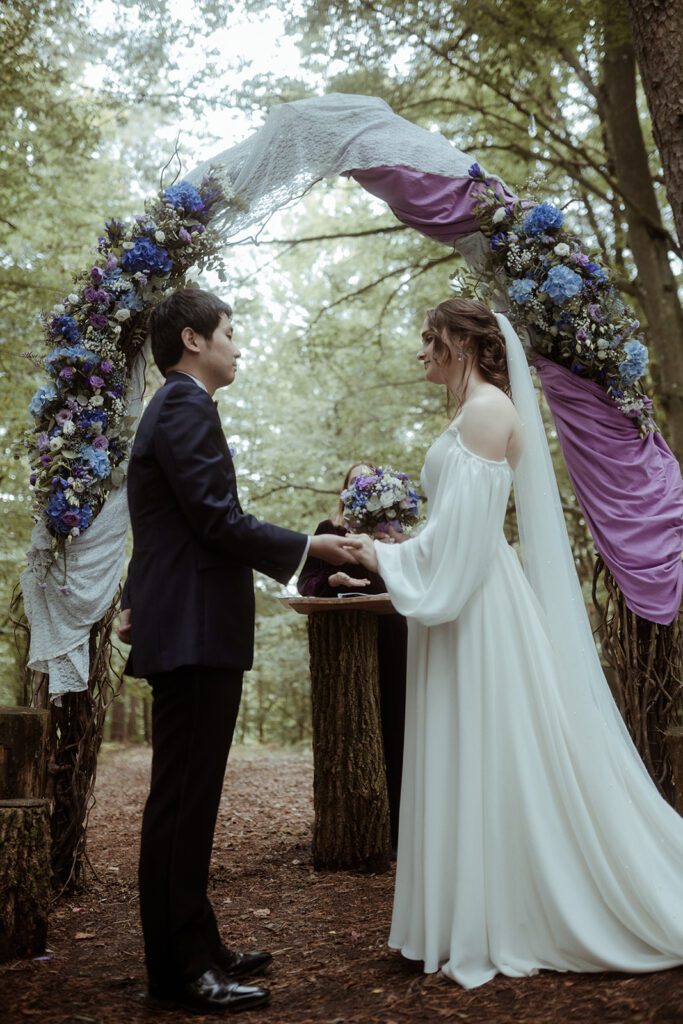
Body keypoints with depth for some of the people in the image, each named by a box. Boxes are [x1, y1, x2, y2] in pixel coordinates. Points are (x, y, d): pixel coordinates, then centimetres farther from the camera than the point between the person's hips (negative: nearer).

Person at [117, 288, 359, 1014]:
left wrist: (136, 602, 29)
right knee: (183, 801, -5)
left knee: (184, 799, 13)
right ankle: (181, 970, 3)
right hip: (195, 632, -10)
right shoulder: (187, 405, -11)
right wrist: (307, 547, -8)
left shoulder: (171, 407, 21)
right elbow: (218, 520, -18)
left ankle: (192, 950, 22)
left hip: (178, 626, 10)